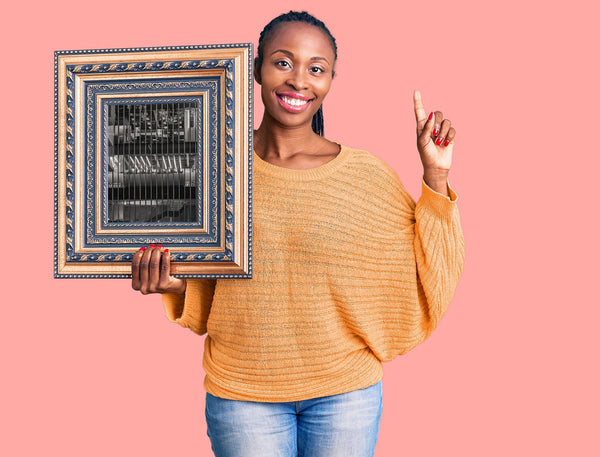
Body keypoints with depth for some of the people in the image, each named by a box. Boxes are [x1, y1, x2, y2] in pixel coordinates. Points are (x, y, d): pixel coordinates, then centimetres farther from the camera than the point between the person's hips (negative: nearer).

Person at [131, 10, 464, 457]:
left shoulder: (370, 177, -6)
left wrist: (435, 177, -9)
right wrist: (176, 285, -12)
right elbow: (207, 294, 8)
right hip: (241, 394, 1)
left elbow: (424, 280, -3)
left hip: (346, 393, 0)